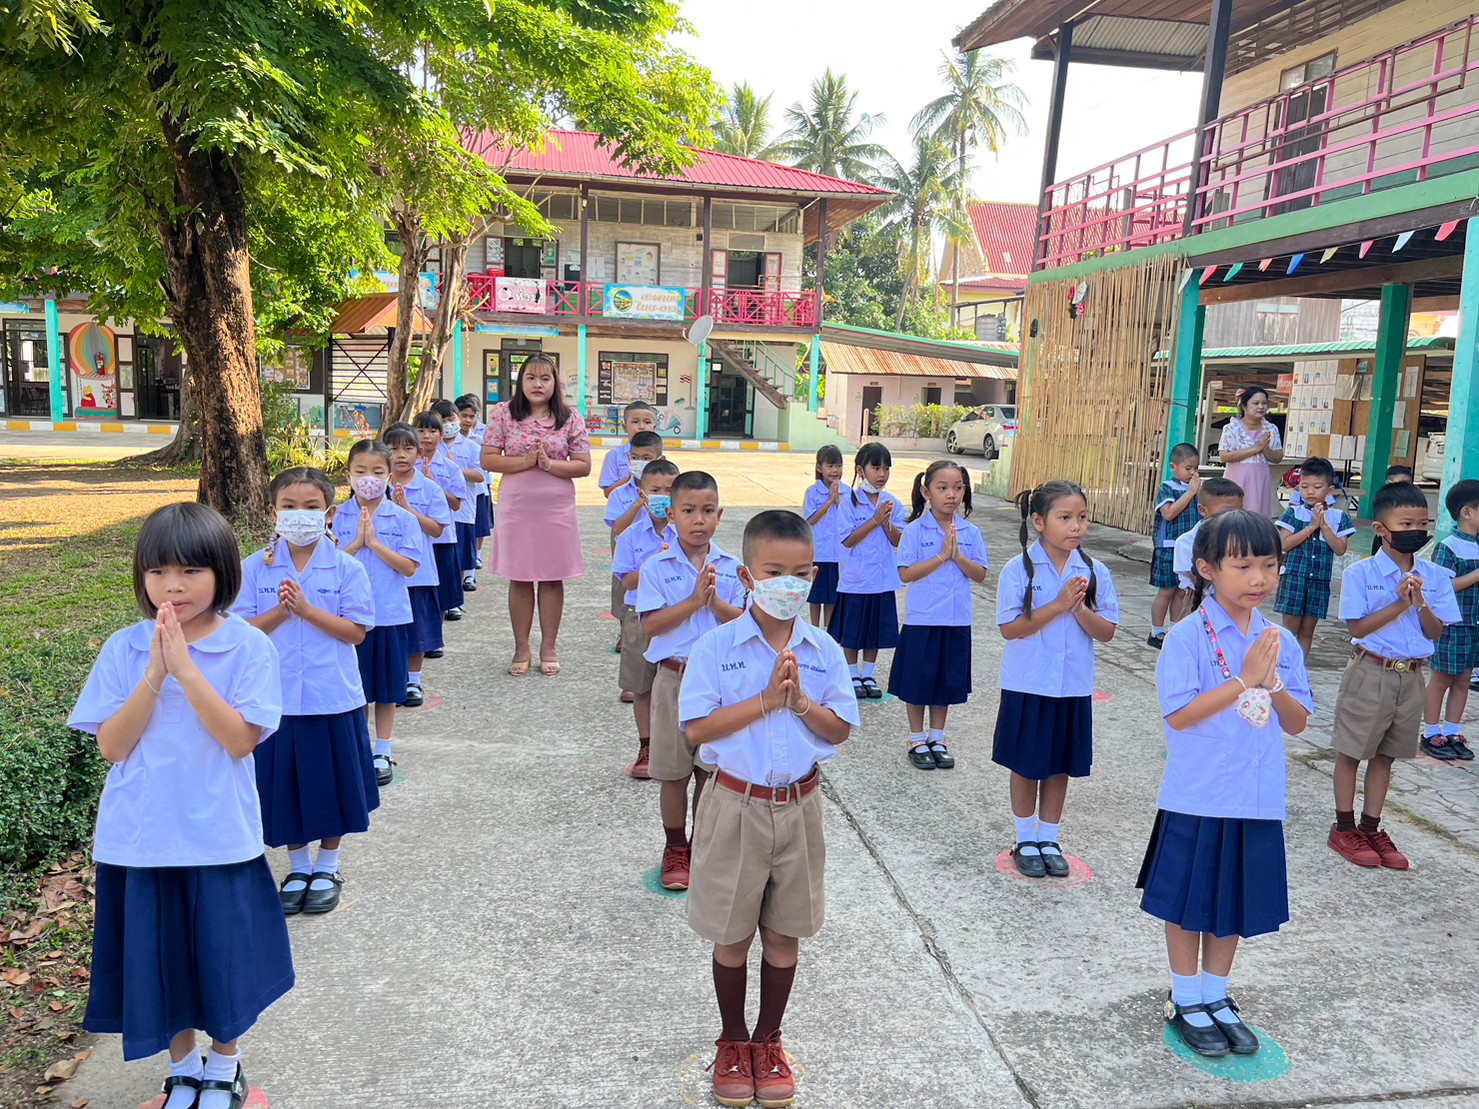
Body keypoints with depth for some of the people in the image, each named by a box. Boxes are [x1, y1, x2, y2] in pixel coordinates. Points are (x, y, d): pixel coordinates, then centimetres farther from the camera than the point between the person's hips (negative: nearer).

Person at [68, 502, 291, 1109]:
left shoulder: (247, 646, -10)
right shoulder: (124, 649, -3)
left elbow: (240, 740, -17)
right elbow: (111, 746, -7)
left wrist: (186, 670, -24)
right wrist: (154, 674, -19)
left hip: (220, 837, -2)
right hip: (140, 836, 2)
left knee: (222, 952, 11)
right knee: (156, 955, 15)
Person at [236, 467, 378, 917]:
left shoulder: (347, 568, -6)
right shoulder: (254, 568, -1)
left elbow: (356, 631, -11)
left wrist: (305, 608, -20)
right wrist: (279, 611, -19)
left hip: (332, 698, -1)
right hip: (276, 699, 2)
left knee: (331, 785, 10)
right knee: (285, 786, 12)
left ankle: (327, 868, 29)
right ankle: (297, 868, 32)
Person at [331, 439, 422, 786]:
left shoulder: (403, 519, -4)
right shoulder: (338, 517, 0)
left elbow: (408, 567, -11)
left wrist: (374, 542, -18)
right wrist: (355, 543, -18)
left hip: (390, 615, -1)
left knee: (386, 689, 9)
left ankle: (382, 753, 22)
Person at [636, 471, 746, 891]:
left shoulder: (731, 567, 0)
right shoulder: (657, 567, -6)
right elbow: (650, 624, -14)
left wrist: (714, 600, -19)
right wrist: (693, 600, -21)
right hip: (675, 678, -2)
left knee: (711, 769, 12)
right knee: (674, 771, 8)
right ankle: (675, 848, 26)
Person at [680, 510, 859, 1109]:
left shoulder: (823, 650, -3)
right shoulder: (716, 646, -11)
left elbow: (841, 729, -1)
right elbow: (697, 727, -16)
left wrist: (800, 700, -19)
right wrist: (765, 700, -22)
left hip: (797, 805, 2)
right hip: (736, 805, -2)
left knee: (784, 933, 15)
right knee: (732, 935, 13)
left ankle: (768, 1040, 36)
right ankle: (733, 1042, 35)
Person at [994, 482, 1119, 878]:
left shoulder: (1095, 572, -3)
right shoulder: (1019, 569, -11)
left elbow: (1106, 632, -3)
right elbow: (1010, 628, -16)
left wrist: (1079, 608, -20)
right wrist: (1058, 605, -22)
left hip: (1073, 687, 3)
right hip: (1028, 686, -3)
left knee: (1060, 766, 14)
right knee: (1026, 766, 10)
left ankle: (1048, 840, 31)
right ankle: (1026, 841, 27)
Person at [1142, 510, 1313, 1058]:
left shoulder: (1280, 641, 2)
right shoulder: (1188, 637, -13)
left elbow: (1296, 723, 4)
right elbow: (1178, 715, -19)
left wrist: (1273, 686, -16)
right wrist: (1244, 680, -24)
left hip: (1257, 801, 5)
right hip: (1197, 799, -5)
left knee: (1236, 903, 18)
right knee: (1189, 904, 10)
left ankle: (1216, 997, 37)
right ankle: (1186, 1002, 29)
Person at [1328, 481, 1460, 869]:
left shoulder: (1435, 576, 1)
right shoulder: (1360, 573, -11)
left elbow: (1435, 632, -1)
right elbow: (1357, 627, -14)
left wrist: (1419, 602, -17)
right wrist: (1399, 603, -21)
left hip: (1411, 677, 4)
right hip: (1370, 673, -4)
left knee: (1385, 755, 14)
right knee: (1352, 751, 7)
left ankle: (1370, 828, 25)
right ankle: (1344, 828, 19)